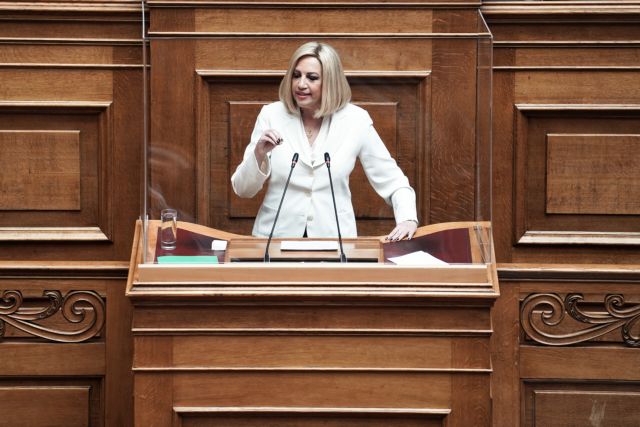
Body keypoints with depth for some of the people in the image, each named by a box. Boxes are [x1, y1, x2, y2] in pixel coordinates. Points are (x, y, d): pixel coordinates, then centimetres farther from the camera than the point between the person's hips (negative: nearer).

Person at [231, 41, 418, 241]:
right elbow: (243, 190, 3)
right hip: (276, 238, 1)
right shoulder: (271, 115, 1)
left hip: (334, 239, 0)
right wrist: (259, 155, -14)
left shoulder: (355, 120, 0)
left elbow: (391, 180, 8)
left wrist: (407, 218, -8)